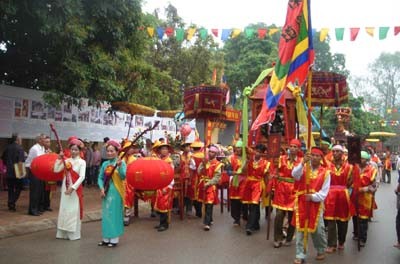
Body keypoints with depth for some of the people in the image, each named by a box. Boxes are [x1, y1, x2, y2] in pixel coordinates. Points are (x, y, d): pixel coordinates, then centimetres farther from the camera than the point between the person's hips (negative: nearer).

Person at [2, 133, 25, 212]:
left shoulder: (7, 148, 8)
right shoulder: (19, 148, -12)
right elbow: (20, 161, -21)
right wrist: (21, 171, -18)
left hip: (9, 172, 6)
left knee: (10, 188, 13)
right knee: (18, 188, 6)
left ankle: (10, 205, 16)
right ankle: (12, 202, -6)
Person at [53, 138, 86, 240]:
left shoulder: (82, 162, -8)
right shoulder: (66, 161, 5)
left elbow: (82, 177, -16)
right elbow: (56, 170, 0)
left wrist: (73, 187, -22)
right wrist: (59, 159, -7)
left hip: (76, 188, -5)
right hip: (65, 187, 5)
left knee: (74, 210, 1)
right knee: (64, 209, 10)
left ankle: (74, 234, 10)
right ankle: (63, 233, 20)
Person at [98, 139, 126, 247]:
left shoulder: (121, 163, -6)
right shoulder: (105, 164, 7)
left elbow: (123, 177, -18)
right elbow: (100, 178, 7)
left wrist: (119, 166, -33)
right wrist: (101, 188, -9)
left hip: (116, 192, -5)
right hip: (106, 192, 5)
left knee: (115, 214, 0)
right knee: (106, 214, 10)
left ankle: (114, 239, 8)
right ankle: (106, 238, 21)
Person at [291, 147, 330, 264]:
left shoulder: (325, 172, 0)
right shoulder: (303, 167, 1)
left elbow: (324, 192, -4)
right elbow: (295, 175, -22)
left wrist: (313, 196, -20)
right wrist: (303, 163, -34)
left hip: (316, 204, 0)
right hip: (301, 203, 0)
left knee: (318, 230, 10)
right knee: (300, 229, 2)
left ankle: (321, 251, 36)